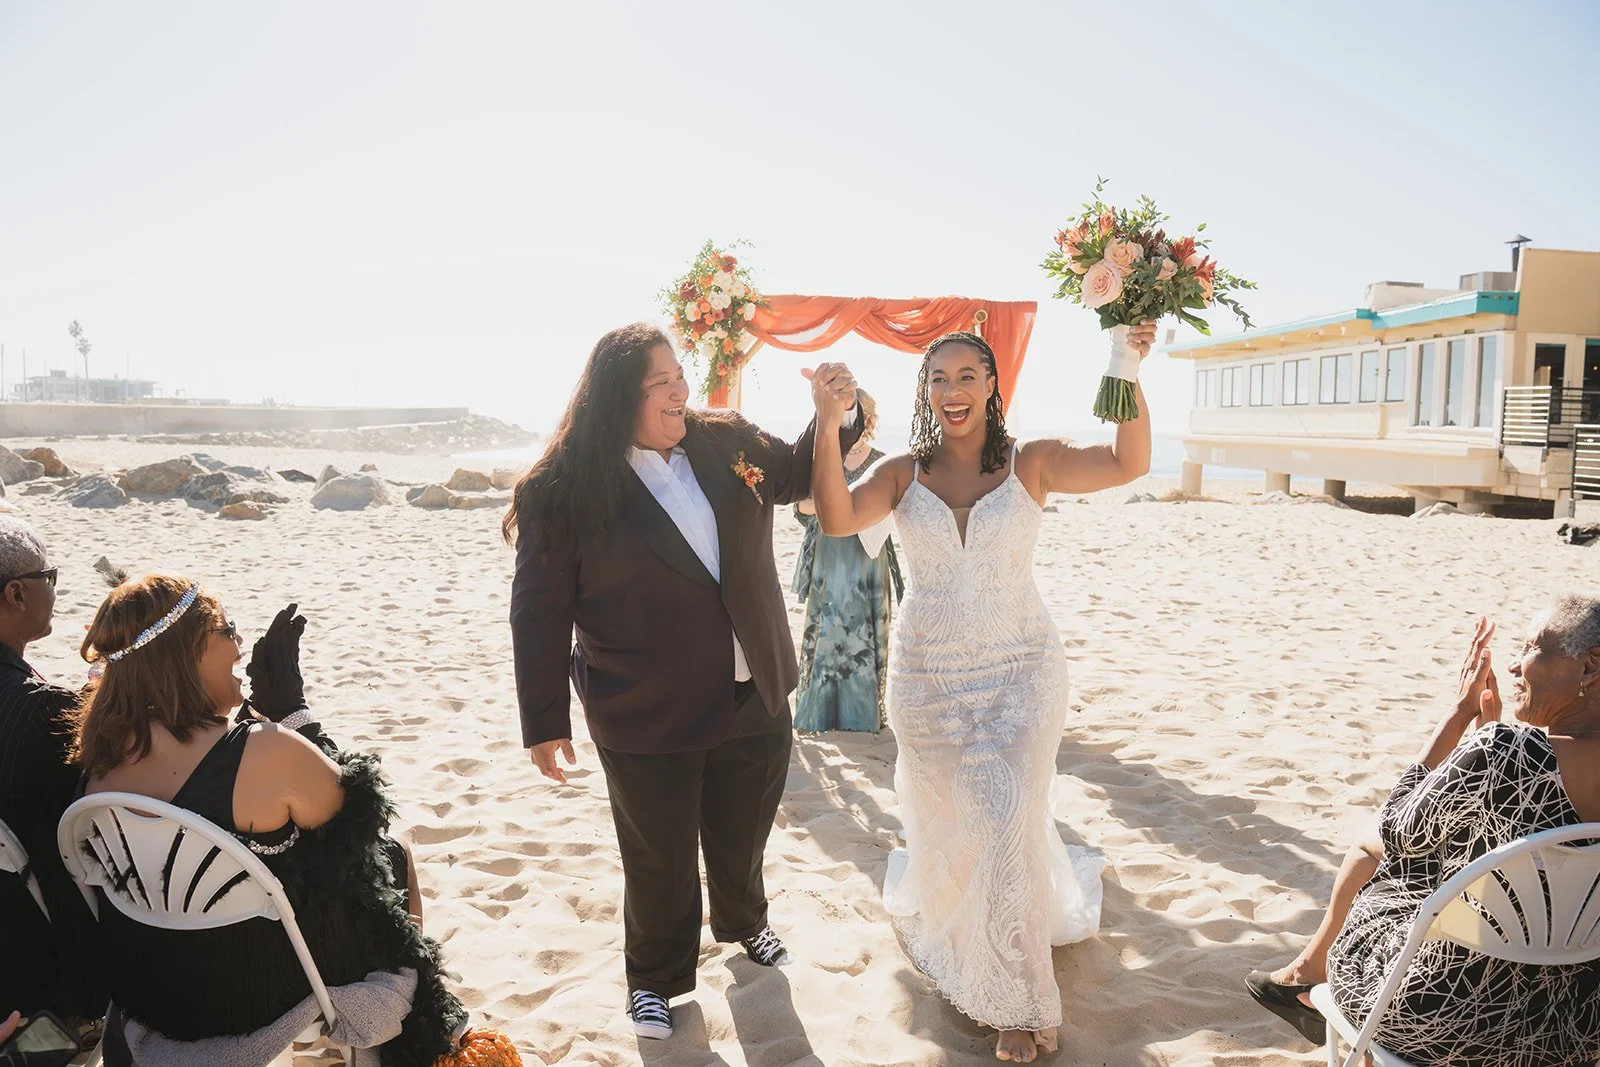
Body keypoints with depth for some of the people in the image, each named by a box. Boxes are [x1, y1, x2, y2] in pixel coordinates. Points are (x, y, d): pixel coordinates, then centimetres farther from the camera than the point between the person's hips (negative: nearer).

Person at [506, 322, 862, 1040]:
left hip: (756, 701, 5)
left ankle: (743, 923, 56)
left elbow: (802, 473, 16)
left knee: (742, 839, 25)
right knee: (660, 861, 13)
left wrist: (835, 412, -3)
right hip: (647, 720, -4)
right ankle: (655, 979, 41)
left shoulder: (728, 444, -1)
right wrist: (546, 722, -7)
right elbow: (539, 613, -10)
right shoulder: (565, 491, -15)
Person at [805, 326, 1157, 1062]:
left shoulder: (1032, 464, -6)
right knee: (946, 824, 18)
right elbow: (836, 519, -19)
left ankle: (1020, 1002, 20)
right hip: (927, 676, 2)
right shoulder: (903, 473, -2)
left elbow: (1127, 465, -19)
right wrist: (828, 429, -28)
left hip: (1020, 671, -2)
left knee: (1008, 827, -2)